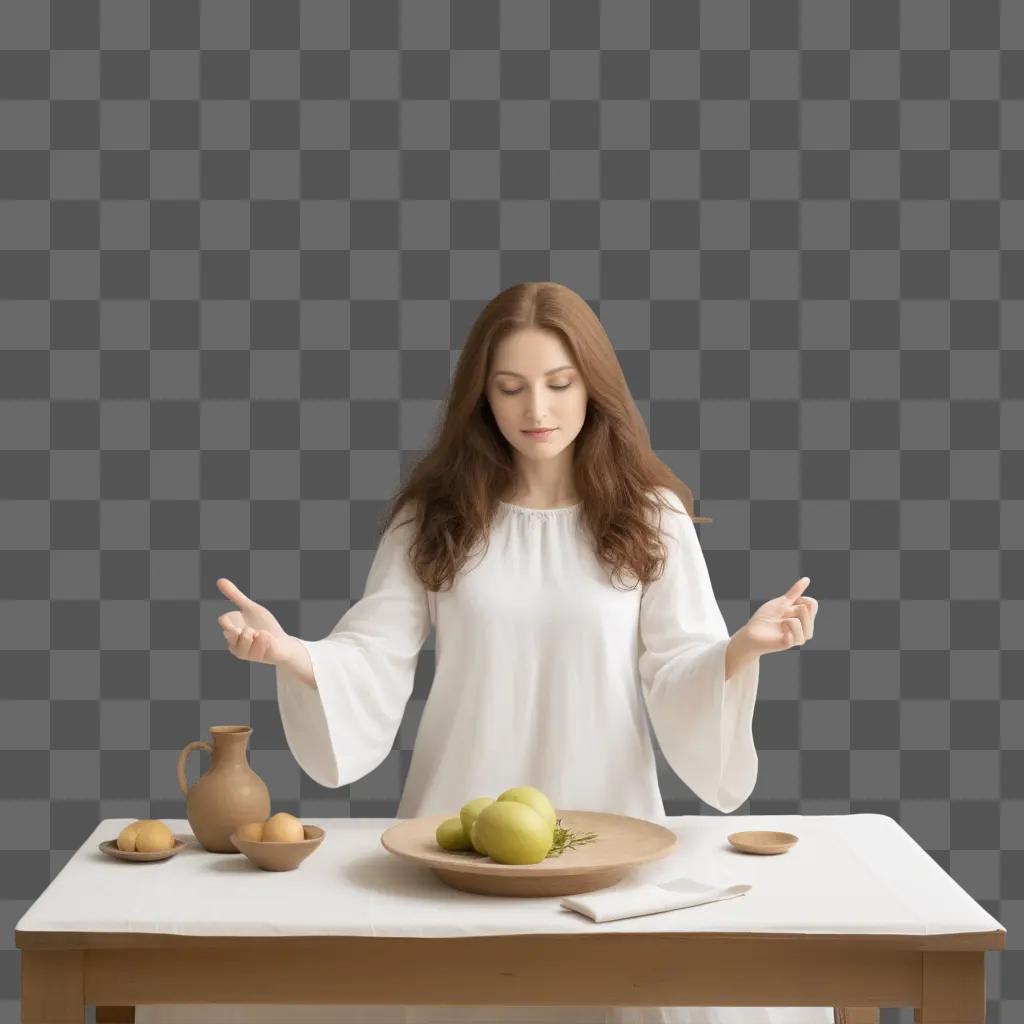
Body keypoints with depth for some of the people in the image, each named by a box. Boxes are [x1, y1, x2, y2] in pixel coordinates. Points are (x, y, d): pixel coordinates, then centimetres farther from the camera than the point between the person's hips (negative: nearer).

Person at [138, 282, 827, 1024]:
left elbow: (679, 678, -2)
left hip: (607, 824, -1)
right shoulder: (437, 516, 4)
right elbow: (374, 663, -2)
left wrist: (744, 648, -23)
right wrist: (290, 652, -22)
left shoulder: (649, 516, 2)